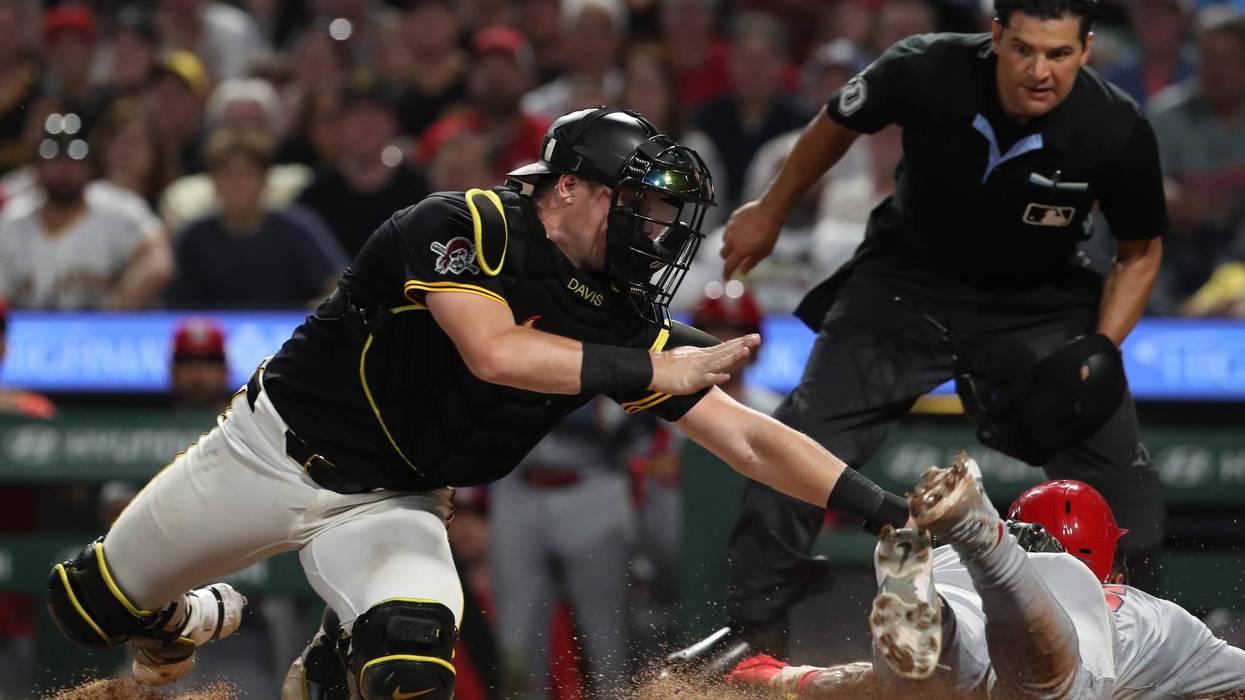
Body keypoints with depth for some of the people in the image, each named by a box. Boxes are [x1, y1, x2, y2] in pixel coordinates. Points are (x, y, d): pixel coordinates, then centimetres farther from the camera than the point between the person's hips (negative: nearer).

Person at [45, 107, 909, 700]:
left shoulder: (624, 320, -7)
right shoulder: (468, 227, -22)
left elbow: (749, 438, -8)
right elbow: (495, 353, -36)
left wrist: (886, 509, -16)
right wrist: (652, 371, -32)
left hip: (392, 504, 4)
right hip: (279, 446, -3)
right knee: (93, 603, 3)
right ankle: (192, 622, 39)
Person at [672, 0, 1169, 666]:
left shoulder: (1118, 131, -23)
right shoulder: (928, 70, -24)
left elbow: (1140, 251, -3)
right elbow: (840, 122, 1)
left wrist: (1099, 352, -17)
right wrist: (770, 211, 13)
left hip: (1040, 304, 0)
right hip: (905, 284, 0)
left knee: (1123, 483, -9)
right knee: (803, 442, -16)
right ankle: (755, 627, 0)